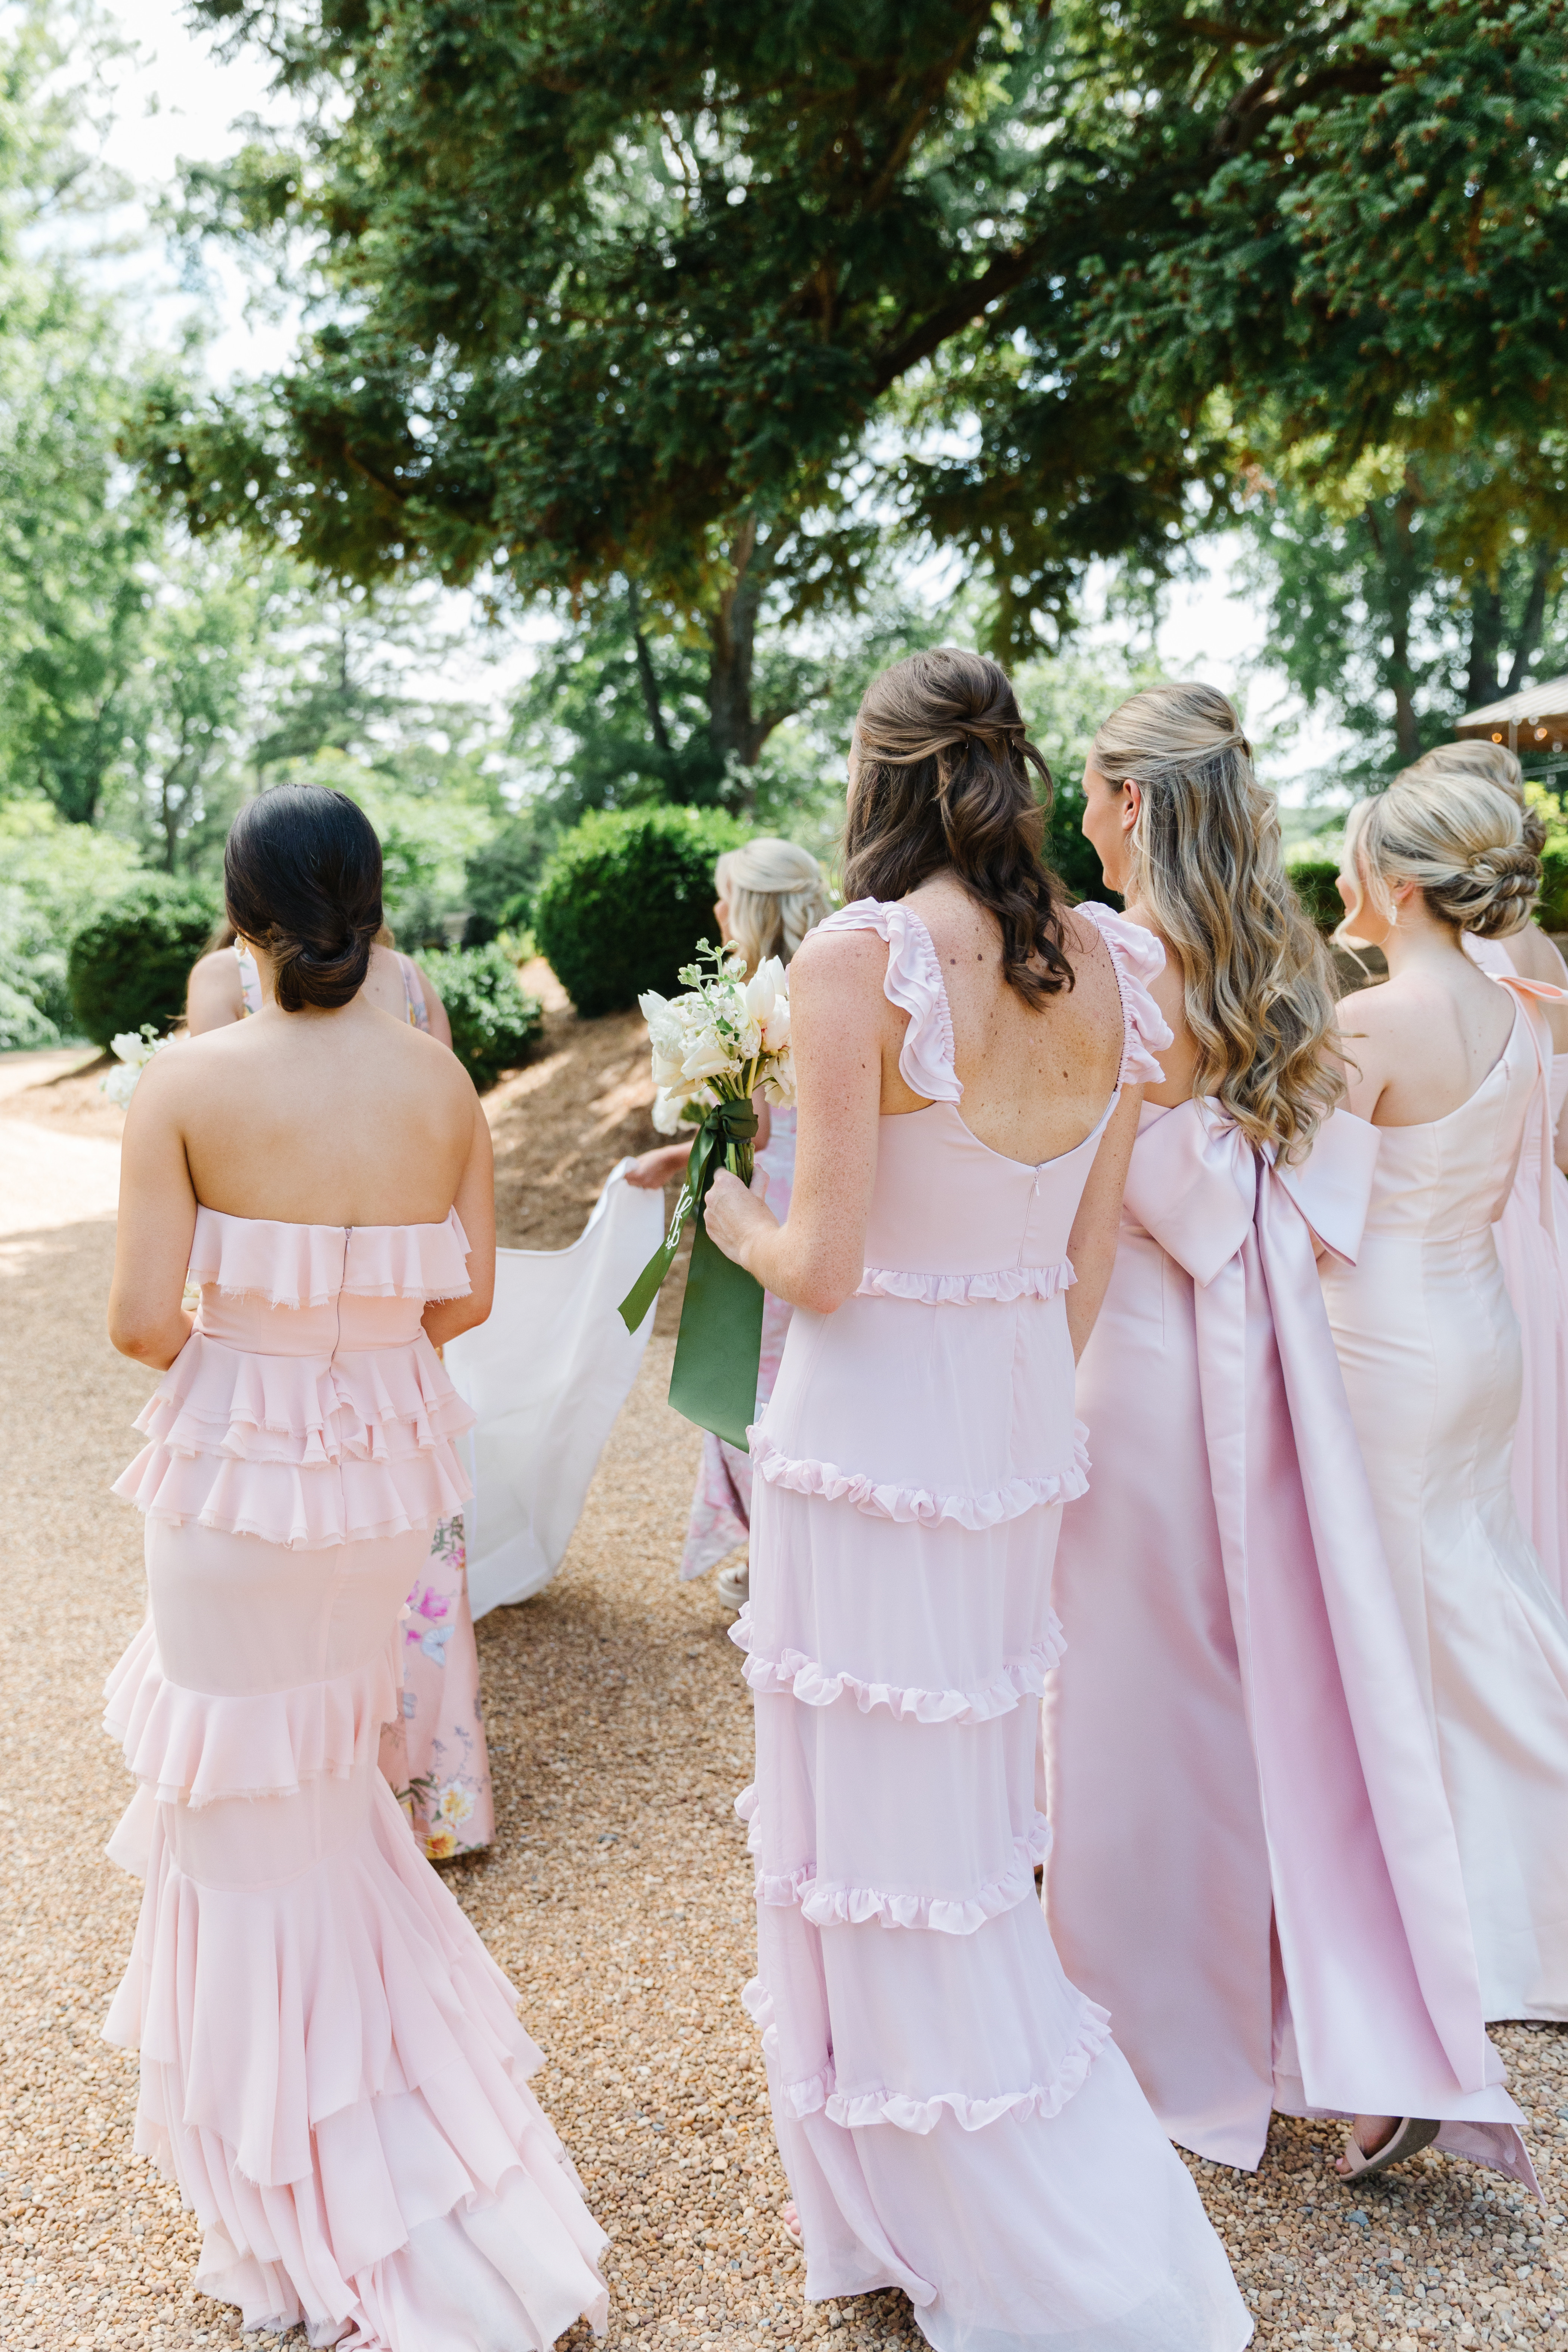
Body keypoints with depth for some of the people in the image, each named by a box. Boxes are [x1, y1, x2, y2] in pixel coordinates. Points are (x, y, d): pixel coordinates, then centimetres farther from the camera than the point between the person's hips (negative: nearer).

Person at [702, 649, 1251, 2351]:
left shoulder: (859, 959, -18)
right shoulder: (1113, 966, 1)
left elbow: (826, 1267, -18)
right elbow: (1089, 1260, 6)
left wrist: (739, 1223, 3)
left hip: (874, 1423, -7)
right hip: (1023, 1419, 7)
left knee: (884, 1816, 9)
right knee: (974, 1809, 23)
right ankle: (921, 2203, 45)